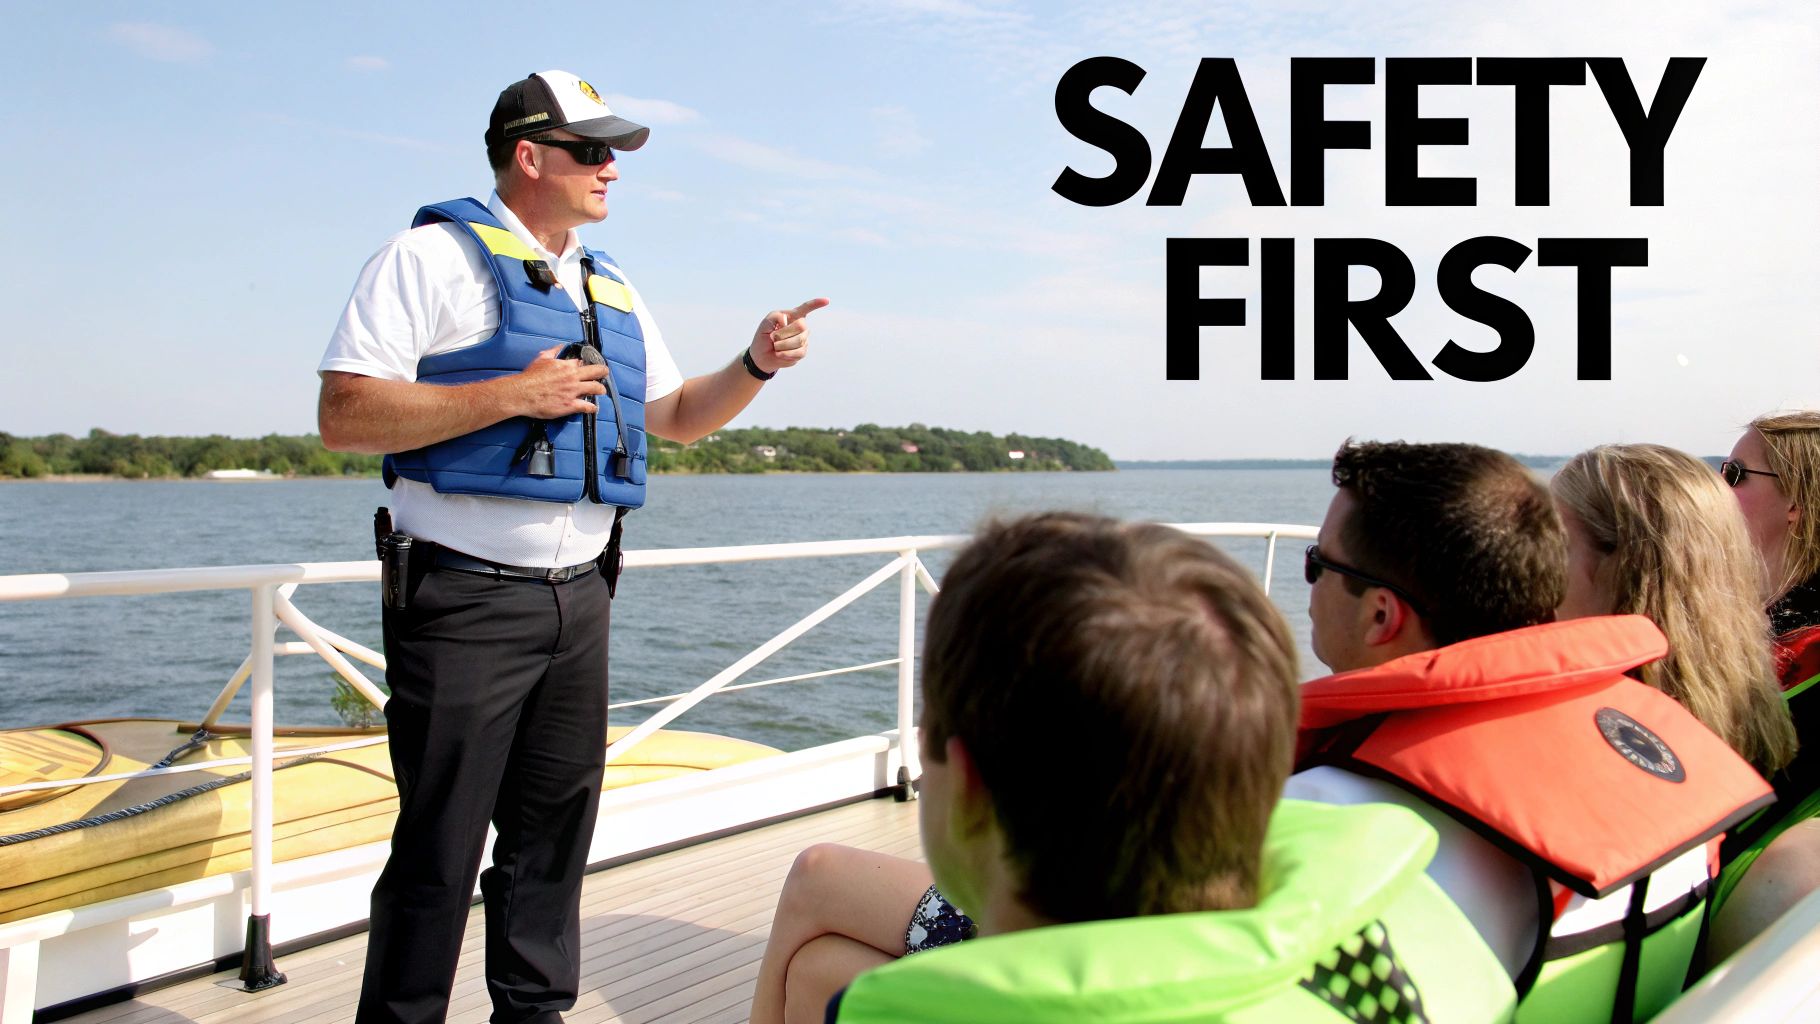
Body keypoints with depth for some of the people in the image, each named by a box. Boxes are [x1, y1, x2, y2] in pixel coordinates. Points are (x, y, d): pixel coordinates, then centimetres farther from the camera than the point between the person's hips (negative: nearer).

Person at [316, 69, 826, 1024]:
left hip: (579, 597, 7)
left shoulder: (610, 288, 17)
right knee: (440, 842, -1)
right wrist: (512, 394, -19)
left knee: (555, 827, 14)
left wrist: (755, 365, 5)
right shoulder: (435, 254, -5)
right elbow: (344, 416, -14)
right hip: (465, 598, -7)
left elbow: (676, 413, 22)